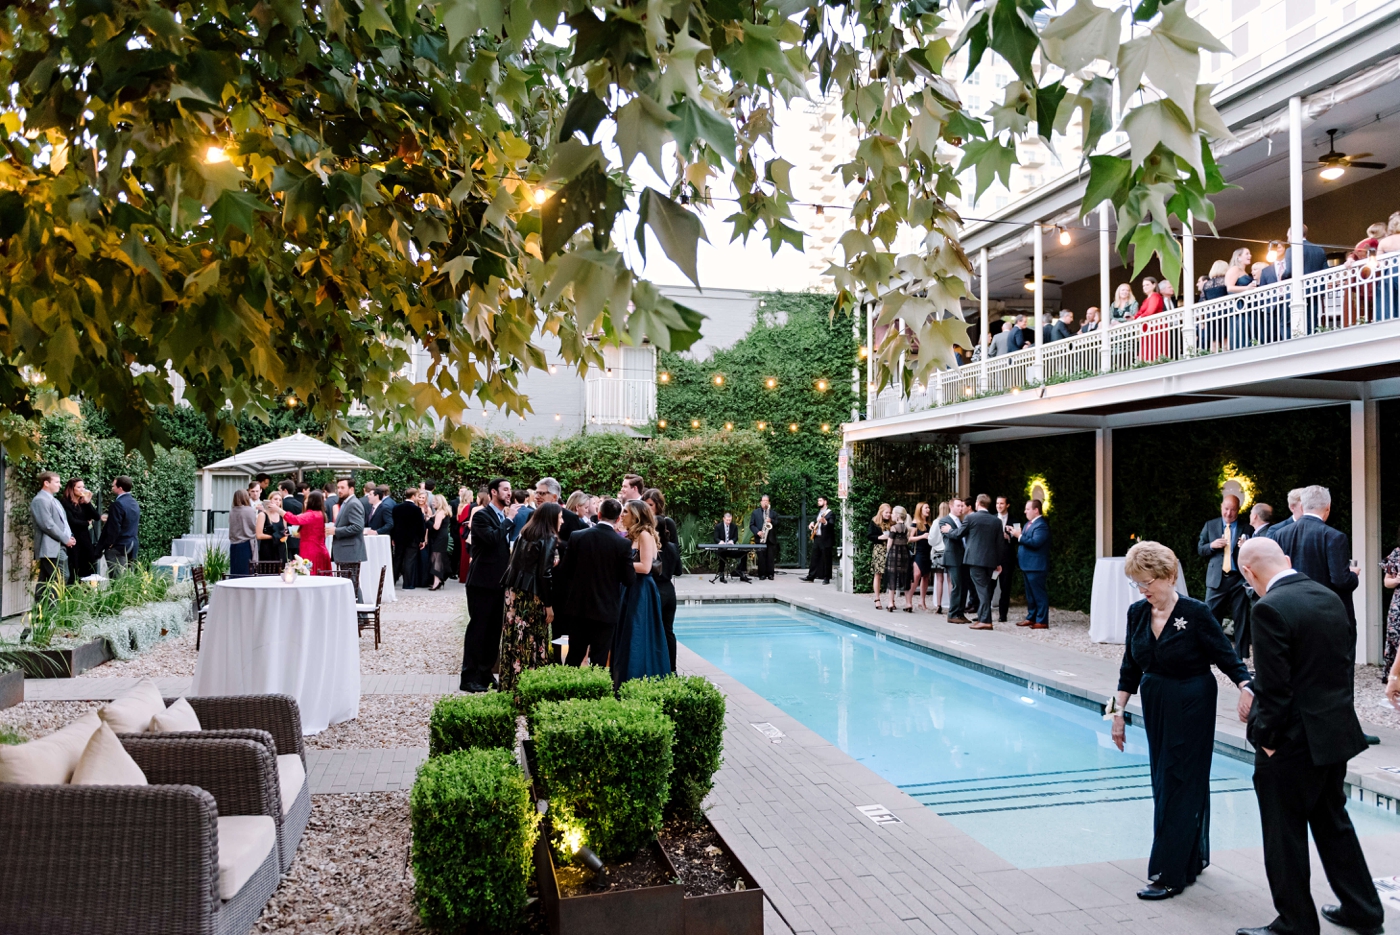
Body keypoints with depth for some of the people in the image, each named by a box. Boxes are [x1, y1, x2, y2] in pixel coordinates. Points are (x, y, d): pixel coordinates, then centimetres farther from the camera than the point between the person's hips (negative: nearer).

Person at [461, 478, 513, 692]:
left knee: (494, 630, 11)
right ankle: (469, 677, 3)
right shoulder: (481, 516, -10)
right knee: (477, 628, -3)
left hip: (499, 582, 8)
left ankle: (485, 673, 21)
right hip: (482, 581, -8)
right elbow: (492, 538, -27)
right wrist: (508, 520, -16)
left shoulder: (505, 519, 14)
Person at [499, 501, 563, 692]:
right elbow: (545, 574, -15)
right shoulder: (549, 539, -10)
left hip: (514, 593, 7)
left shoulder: (523, 534, 10)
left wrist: (510, 590, 18)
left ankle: (509, 685, 17)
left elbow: (511, 564, 12)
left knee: (514, 642, 10)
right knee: (532, 644, 1)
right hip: (533, 597, -7)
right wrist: (549, 605, -12)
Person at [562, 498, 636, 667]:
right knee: (598, 660, 5)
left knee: (574, 656, 16)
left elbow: (565, 569, 0)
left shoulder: (576, 537, -6)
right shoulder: (623, 544, -13)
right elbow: (629, 580, -9)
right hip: (606, 609, -3)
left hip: (579, 606, 3)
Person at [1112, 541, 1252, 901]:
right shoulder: (1137, 613, 0)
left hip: (1192, 708, -6)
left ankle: (1169, 875, 2)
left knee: (1178, 785, -4)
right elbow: (1130, 668, 6)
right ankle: (1194, 857, 31)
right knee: (1165, 782, 13)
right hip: (1155, 705, 6)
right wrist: (1119, 711, 5)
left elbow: (1227, 657, -10)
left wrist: (1246, 688, -27)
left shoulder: (1195, 613, -16)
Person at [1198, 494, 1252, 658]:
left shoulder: (1246, 528, 5)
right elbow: (1200, 549, 10)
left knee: (1241, 619, 5)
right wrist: (1212, 545, -9)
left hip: (1239, 578, -1)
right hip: (1216, 578, 1)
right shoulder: (1210, 525, 9)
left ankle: (1240, 656, 12)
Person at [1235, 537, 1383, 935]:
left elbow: (1274, 686, -22)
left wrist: (1265, 737, -9)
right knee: (1333, 821, 24)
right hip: (1337, 733, 8)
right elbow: (1345, 663, 10)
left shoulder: (1270, 609, -22)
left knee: (1285, 836, 7)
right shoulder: (1330, 597, 4)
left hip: (1293, 742, -8)